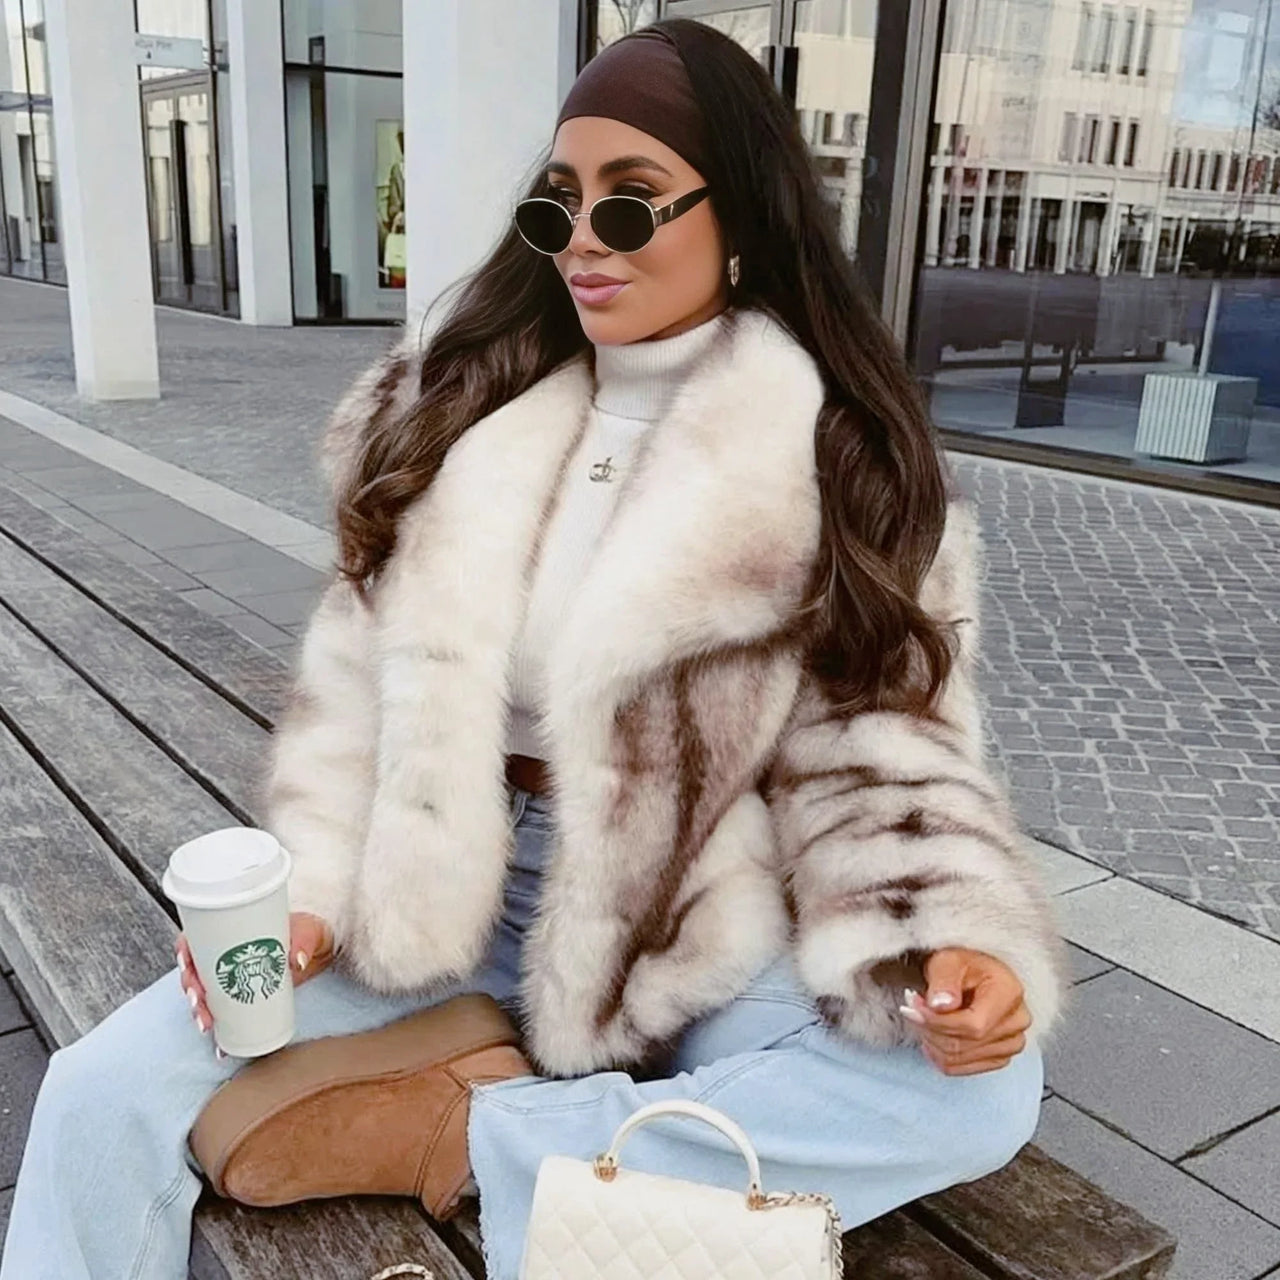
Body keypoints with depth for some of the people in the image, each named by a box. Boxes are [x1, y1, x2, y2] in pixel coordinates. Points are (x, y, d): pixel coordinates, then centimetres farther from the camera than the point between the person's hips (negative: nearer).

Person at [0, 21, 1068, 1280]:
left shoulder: (844, 461, -7)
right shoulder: (465, 401, 2)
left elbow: (875, 749, -5)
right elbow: (364, 678, 3)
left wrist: (948, 940, -23)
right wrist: (312, 893, -9)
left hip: (700, 933, 0)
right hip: (437, 903, 1)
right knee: (105, 1093, -13)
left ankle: (461, 1135, -17)